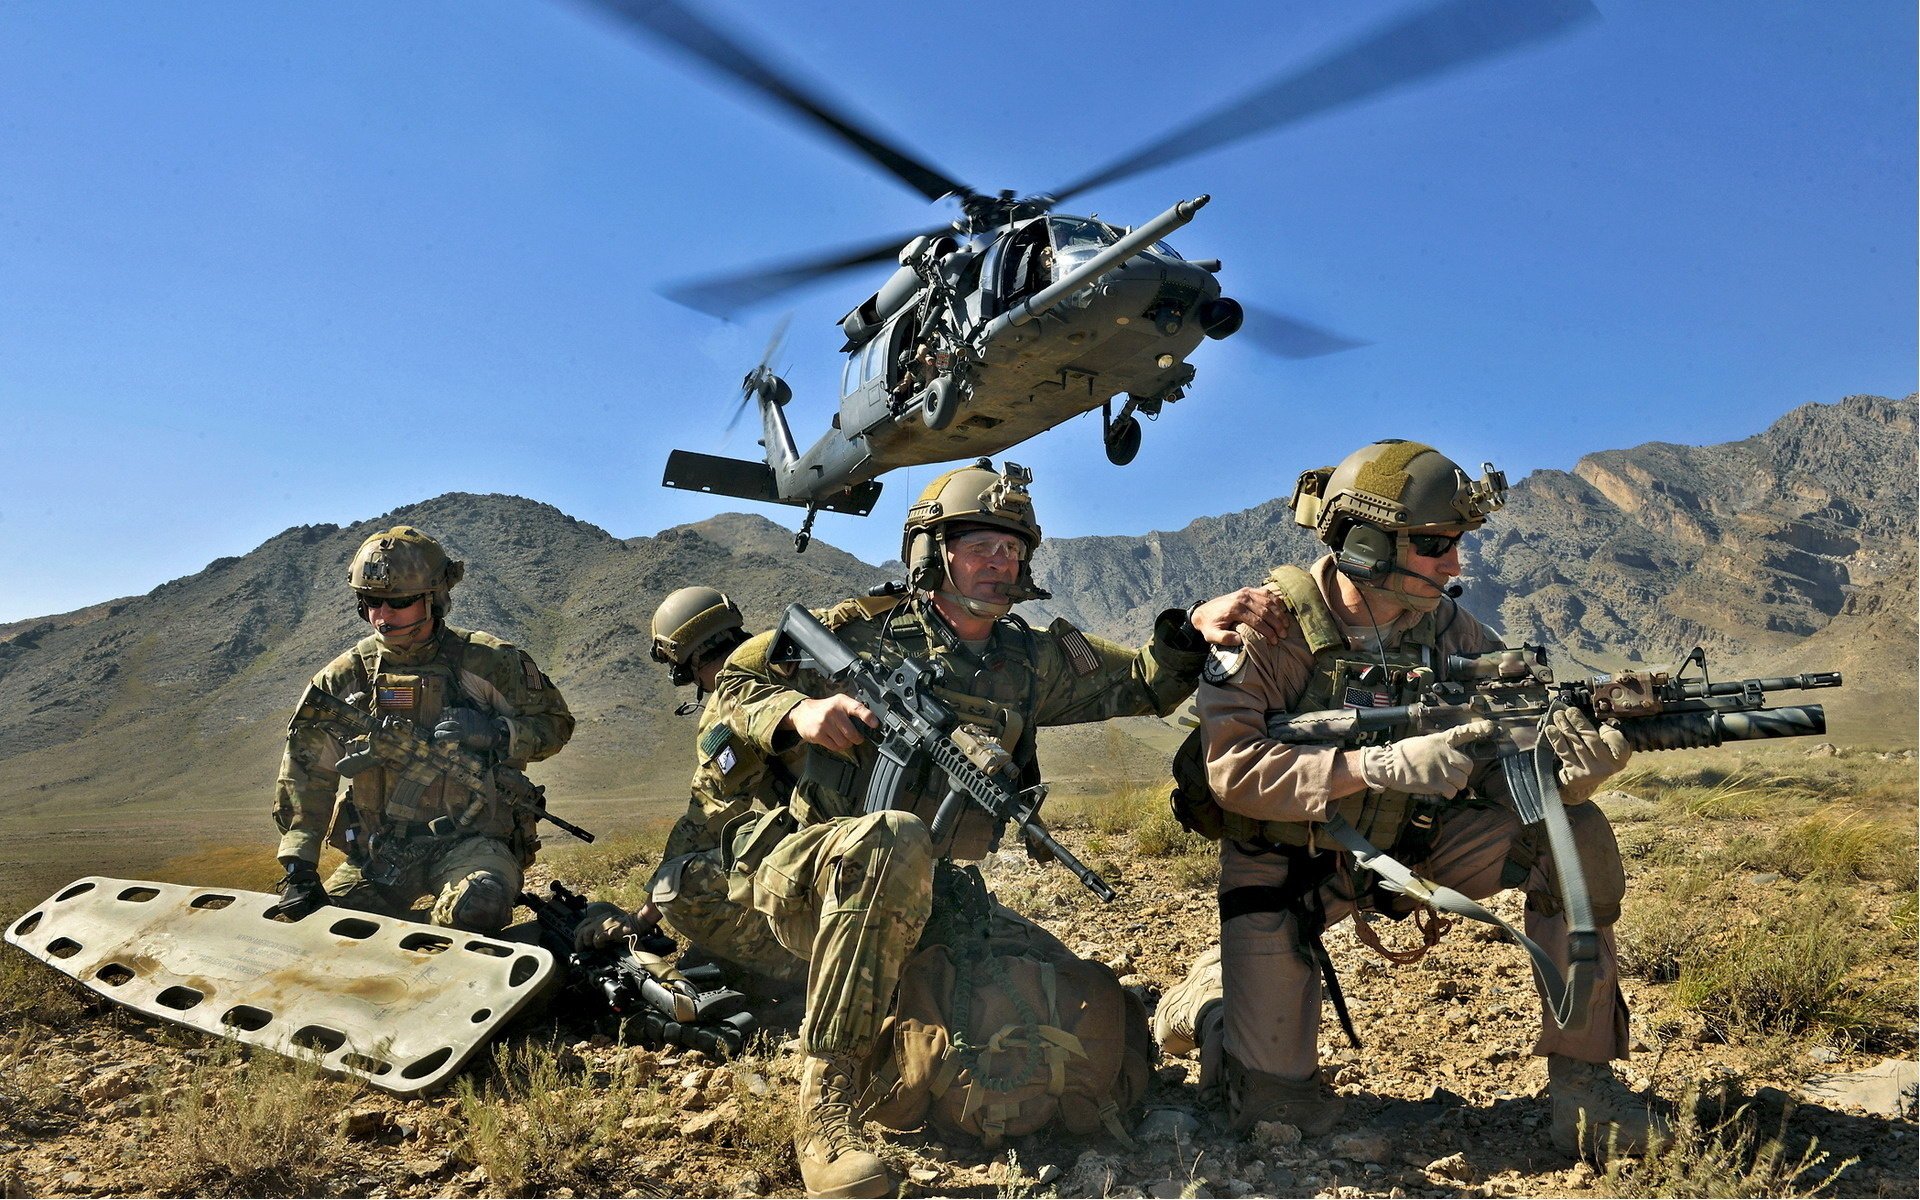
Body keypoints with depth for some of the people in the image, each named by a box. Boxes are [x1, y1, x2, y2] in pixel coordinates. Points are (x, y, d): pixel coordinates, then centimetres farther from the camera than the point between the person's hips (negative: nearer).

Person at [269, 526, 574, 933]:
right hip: (379, 852, 4)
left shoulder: (487, 662, -4)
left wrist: (496, 734, -19)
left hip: (471, 842, -4)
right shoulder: (344, 677, 5)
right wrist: (298, 868, -4)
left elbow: (555, 724, 2)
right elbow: (306, 771, 5)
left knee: (477, 907, -34)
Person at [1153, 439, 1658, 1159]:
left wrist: (1572, 769, -32)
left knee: (1573, 834, -16)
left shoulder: (1448, 629, -7)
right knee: (1276, 1110, -8)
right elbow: (1230, 769, -30)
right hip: (1283, 858, -4)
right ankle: (1204, 995, 25)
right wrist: (1381, 765, -38)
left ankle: (1579, 1074, -2)